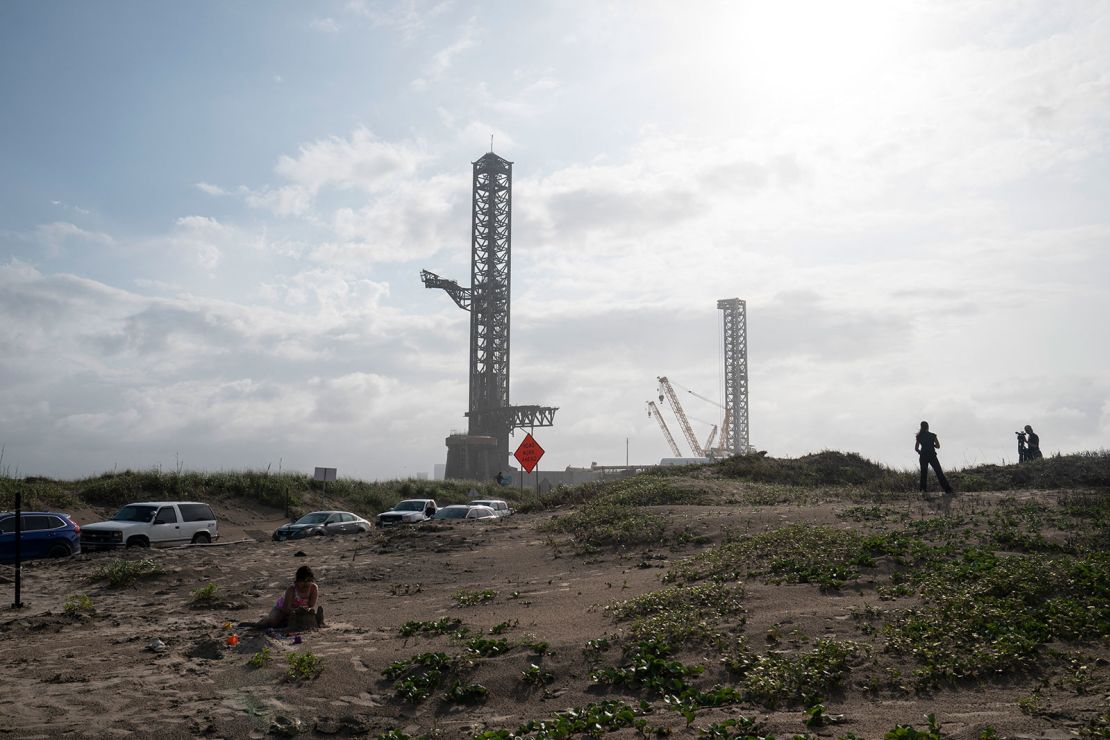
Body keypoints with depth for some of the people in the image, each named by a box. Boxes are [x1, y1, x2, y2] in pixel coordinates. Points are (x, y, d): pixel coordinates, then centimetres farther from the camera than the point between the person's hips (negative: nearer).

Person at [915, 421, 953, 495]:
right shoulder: (933, 435, -2)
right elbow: (938, 446, 0)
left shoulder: (919, 437, 2)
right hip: (932, 456, -1)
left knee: (923, 472, 16)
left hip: (923, 456, 1)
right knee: (939, 473, 1)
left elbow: (916, 448, 2)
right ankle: (948, 490, -3)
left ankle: (923, 489, 11)